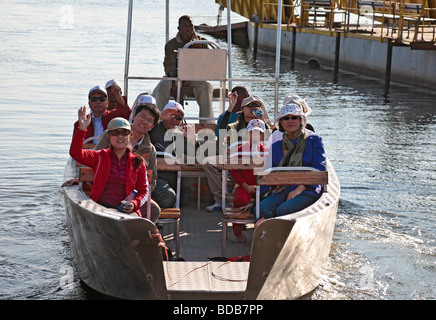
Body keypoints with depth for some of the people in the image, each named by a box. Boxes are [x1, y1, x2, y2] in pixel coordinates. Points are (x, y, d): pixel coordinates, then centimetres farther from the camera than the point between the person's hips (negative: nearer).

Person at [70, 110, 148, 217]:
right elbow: (76, 153, -3)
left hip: (126, 210, 1)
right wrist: (82, 128, -14)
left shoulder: (138, 163, 12)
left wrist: (134, 204, -7)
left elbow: (143, 190, 14)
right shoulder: (100, 157, 11)